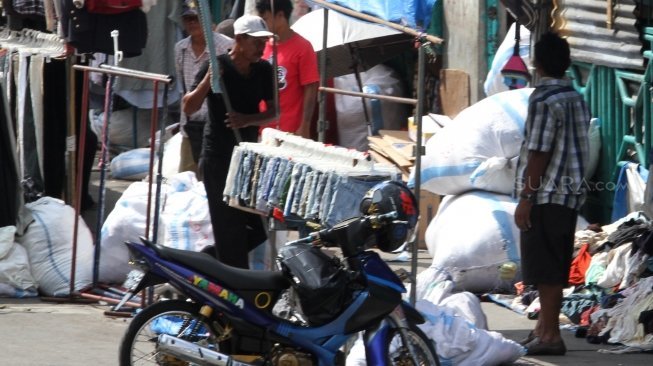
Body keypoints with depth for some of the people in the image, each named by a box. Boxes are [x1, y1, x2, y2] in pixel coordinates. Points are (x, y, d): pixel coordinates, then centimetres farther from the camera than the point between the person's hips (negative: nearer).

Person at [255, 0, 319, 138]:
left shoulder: (302, 48, -7)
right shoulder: (263, 46, 9)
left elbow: (310, 90, -8)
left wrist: (304, 128, -12)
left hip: (290, 131, -6)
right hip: (262, 128, 6)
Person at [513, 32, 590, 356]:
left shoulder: (544, 100, -13)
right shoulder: (577, 99, 13)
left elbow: (539, 153, -17)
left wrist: (526, 198, -15)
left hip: (546, 196, -9)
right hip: (570, 194, 9)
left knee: (545, 269, -7)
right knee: (554, 268, 14)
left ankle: (550, 335, -9)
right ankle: (544, 327, 21)